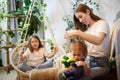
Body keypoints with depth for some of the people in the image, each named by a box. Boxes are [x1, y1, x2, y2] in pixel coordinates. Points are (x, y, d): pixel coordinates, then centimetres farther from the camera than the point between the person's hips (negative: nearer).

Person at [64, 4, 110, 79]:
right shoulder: (86, 28, 15)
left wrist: (77, 32, -32)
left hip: (101, 63, -5)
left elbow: (98, 41, -27)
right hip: (87, 61, 5)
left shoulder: (102, 23, -4)